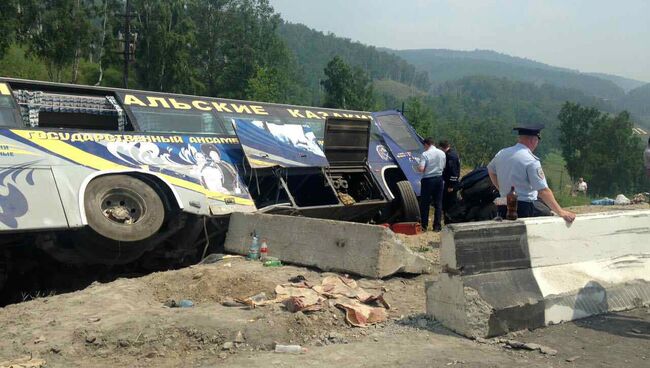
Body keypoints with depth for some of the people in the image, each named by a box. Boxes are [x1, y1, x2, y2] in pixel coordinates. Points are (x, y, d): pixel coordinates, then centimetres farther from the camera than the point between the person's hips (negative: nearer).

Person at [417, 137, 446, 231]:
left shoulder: (425, 154, -14)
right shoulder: (442, 153, 4)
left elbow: (421, 169, -20)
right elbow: (443, 167, 11)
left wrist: (418, 167, 0)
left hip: (428, 180, -5)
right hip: (439, 178, 5)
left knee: (425, 203, 6)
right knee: (438, 203, 9)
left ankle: (424, 225, 9)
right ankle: (437, 226, 10)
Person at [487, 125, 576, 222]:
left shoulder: (501, 153, 9)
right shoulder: (531, 160, -13)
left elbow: (490, 170, 29)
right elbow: (543, 191, -18)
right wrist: (561, 212, -16)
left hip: (503, 207, 7)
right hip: (523, 208, -7)